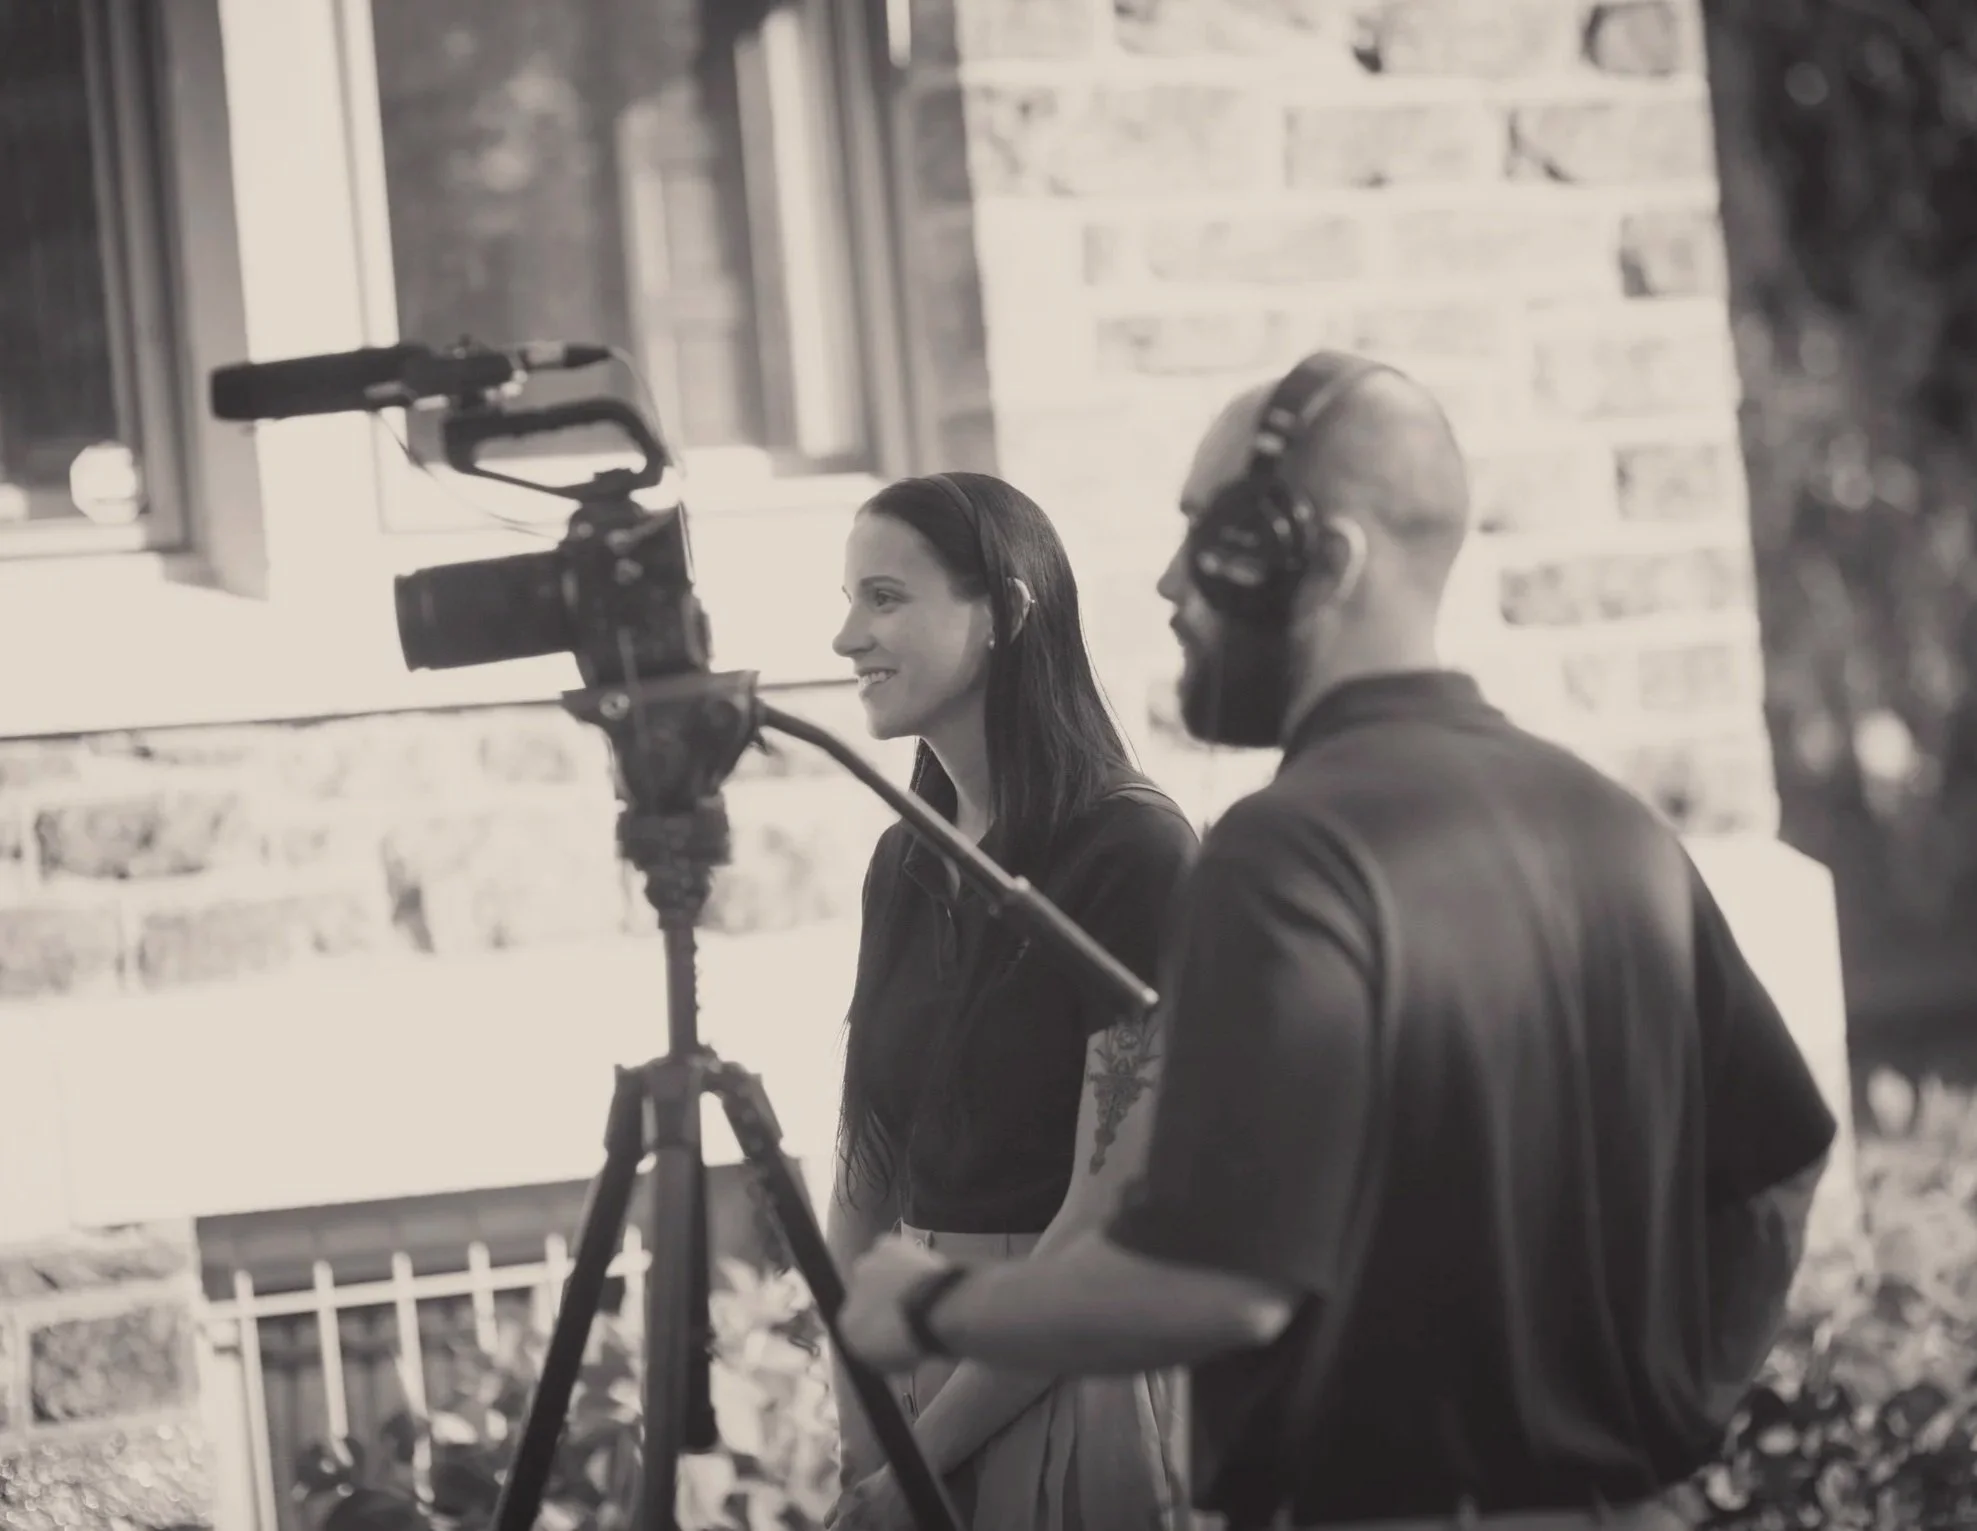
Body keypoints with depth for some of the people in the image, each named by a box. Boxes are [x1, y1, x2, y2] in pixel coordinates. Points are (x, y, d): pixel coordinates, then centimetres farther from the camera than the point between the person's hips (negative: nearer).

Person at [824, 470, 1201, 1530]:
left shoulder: (1131, 850, -13)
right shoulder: (904, 863, 7)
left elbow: (1111, 1219, -16)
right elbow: (864, 1177, 9)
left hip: (1077, 1392, -6)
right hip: (918, 1371, 6)